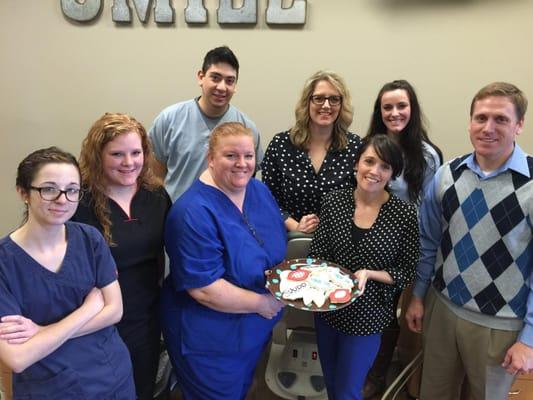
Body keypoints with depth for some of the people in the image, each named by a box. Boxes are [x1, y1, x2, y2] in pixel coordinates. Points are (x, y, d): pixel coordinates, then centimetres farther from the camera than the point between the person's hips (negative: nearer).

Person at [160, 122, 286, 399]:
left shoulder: (260, 191, -2)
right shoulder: (194, 213, -28)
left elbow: (275, 247, 13)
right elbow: (203, 288, -30)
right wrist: (261, 303, -21)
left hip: (256, 331, 7)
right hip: (209, 342, -7)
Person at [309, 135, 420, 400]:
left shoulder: (405, 214, -15)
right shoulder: (334, 201, -8)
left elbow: (407, 273, -8)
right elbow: (317, 254, -1)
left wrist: (369, 274, -23)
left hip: (367, 316, -3)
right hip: (327, 309, 3)